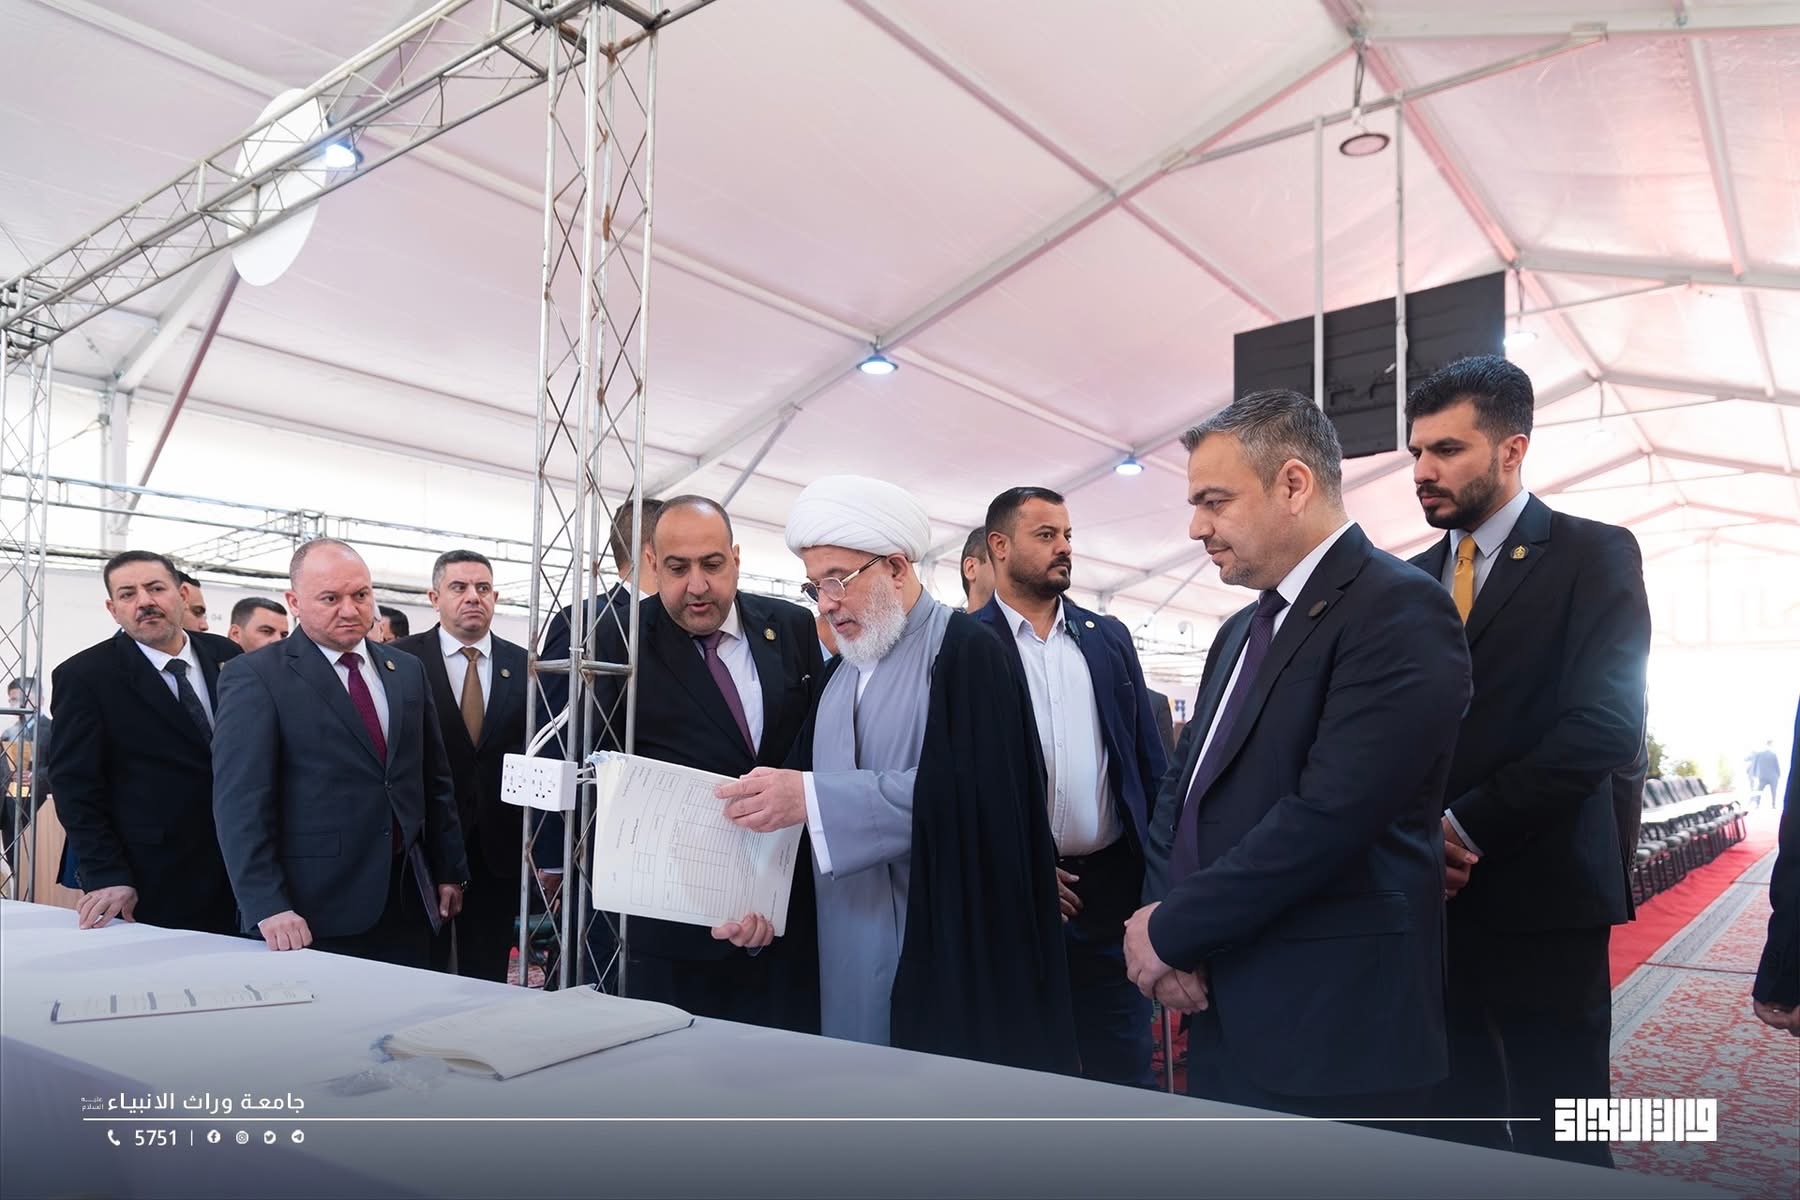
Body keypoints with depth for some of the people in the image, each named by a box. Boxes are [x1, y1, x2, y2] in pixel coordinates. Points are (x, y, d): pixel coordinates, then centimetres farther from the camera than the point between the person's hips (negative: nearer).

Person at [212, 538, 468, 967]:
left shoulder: (407, 670, 11)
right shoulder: (254, 677, -6)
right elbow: (241, 801, -12)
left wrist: (450, 871, 14)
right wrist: (267, 906, -18)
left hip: (407, 903, 5)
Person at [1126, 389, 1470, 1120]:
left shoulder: (1398, 609, -14)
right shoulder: (1240, 633, 14)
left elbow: (1329, 815, -24)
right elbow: (1183, 789, 13)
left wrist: (1173, 930, -14)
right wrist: (1169, 918, -6)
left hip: (1331, 1034, -8)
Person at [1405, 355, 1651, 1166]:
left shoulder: (1594, 555, -3)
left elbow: (1606, 726, -14)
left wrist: (1466, 827, -15)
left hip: (1539, 894, -4)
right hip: (1427, 896, 5)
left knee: (1556, 1137, 7)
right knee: (1453, 1126, 13)